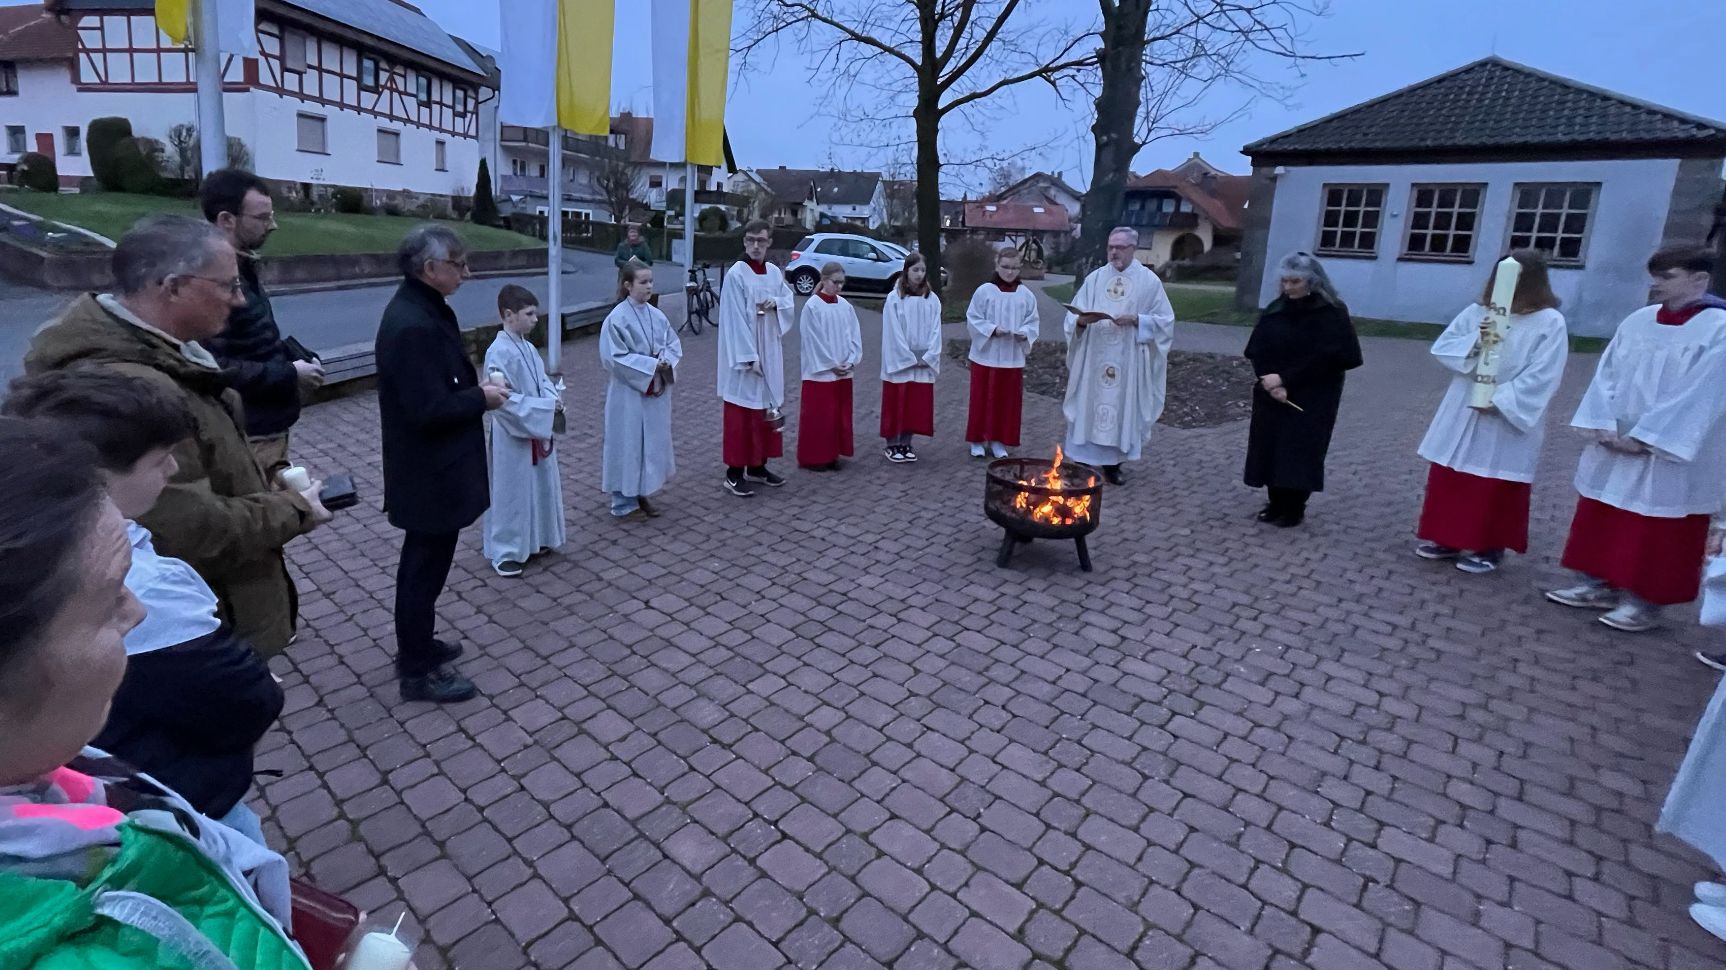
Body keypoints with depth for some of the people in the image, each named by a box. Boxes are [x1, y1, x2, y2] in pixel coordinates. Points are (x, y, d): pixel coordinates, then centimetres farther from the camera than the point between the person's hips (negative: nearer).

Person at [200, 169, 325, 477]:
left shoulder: (242, 269, 11)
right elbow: (215, 368, -29)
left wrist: (295, 360, 5)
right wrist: (289, 374, -19)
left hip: (268, 426, 10)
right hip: (247, 436, -10)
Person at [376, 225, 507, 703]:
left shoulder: (421, 308, 7)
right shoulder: (413, 325, -25)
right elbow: (429, 410, -28)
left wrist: (476, 385, 3)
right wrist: (482, 398, -15)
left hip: (431, 466, 10)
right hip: (429, 472, -10)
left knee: (425, 561, 22)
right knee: (424, 565, 3)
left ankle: (417, 644, 39)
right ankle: (418, 671, 19)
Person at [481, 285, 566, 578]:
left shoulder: (528, 347, 7)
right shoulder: (499, 352, -19)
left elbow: (543, 380, 13)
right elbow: (503, 399, -24)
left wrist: (554, 398, -9)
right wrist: (545, 408, -23)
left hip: (538, 431, 8)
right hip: (514, 437, -8)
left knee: (540, 486, 17)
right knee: (512, 492, 2)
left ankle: (534, 540, 33)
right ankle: (504, 553, 15)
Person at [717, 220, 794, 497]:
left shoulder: (775, 272, 8)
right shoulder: (736, 274, -12)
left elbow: (789, 303, 15)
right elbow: (735, 319, -15)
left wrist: (776, 304, -9)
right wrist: (749, 356, -20)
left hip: (769, 352, 7)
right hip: (743, 355, -7)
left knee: (766, 408, 12)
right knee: (741, 413, -3)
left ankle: (757, 467, 25)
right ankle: (734, 473, 5)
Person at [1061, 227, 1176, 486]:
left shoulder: (1149, 281, 1)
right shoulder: (1094, 278, 6)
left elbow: (1165, 320, 0)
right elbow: (1073, 316, 5)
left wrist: (1135, 319, -15)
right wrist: (1082, 319, -18)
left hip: (1128, 361, -1)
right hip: (1093, 358, 1)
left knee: (1122, 407, 4)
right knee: (1089, 405, 2)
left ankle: (1112, 463, 15)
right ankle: (1084, 460, 11)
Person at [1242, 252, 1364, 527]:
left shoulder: (1331, 313, -8)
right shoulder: (1275, 310, 5)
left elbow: (1324, 357, -17)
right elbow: (1257, 350, -1)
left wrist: (1285, 379, -20)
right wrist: (1270, 382, -17)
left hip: (1312, 397, -4)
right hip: (1272, 394, 5)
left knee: (1300, 451, -4)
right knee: (1270, 448, 5)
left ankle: (1295, 509, 7)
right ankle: (1276, 503, 18)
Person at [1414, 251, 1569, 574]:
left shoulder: (1550, 323, -7)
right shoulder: (1476, 312, 4)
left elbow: (1543, 376, -14)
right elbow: (1441, 348, 1)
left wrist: (1500, 401, -21)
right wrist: (1473, 343, -17)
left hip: (1509, 421, -4)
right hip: (1462, 413, 4)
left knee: (1496, 485, 4)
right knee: (1449, 477, 10)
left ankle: (1489, 547, 17)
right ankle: (1447, 538, 23)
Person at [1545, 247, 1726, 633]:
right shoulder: (1637, 321, 4)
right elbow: (1607, 374, 4)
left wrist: (1643, 437, -18)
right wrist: (1605, 425, -8)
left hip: (1670, 454, -6)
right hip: (1613, 445, 6)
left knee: (1657, 529, 3)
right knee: (1600, 517, 12)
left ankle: (1644, 601, 13)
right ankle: (1599, 584, 25)